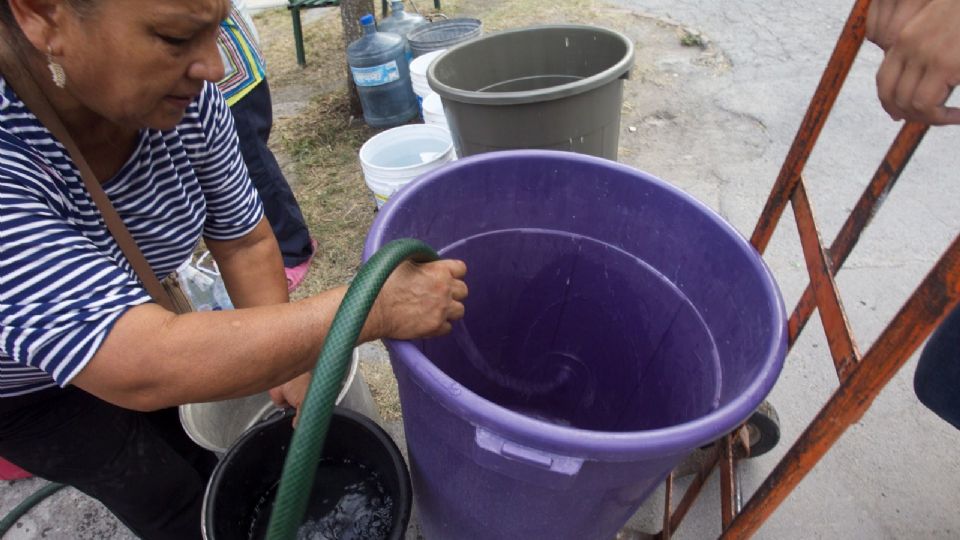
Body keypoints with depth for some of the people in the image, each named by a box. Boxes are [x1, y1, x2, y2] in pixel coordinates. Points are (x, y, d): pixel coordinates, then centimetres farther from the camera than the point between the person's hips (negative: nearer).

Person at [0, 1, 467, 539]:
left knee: (213, 467, 12)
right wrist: (376, 308, -46)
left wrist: (289, 364, -14)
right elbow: (146, 370, -47)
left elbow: (246, 241, -12)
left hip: (127, 325, 4)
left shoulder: (185, 97, -25)